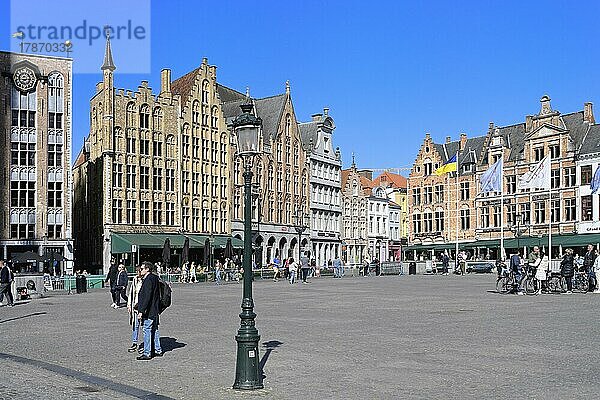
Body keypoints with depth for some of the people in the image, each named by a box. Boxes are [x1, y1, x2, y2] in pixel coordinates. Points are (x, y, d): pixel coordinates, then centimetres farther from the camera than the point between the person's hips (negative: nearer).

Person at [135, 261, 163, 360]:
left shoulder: (148, 280, -17)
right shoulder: (155, 278, 12)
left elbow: (146, 297, -22)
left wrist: (141, 311, -21)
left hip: (148, 311, -10)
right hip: (155, 310, 10)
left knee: (147, 331, -3)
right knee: (154, 330, 16)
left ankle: (147, 353, 1)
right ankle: (158, 350, 23)